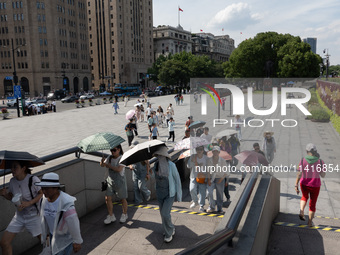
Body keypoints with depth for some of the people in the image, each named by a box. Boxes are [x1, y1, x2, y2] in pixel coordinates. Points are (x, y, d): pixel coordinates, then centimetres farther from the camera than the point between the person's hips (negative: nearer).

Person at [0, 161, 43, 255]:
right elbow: (11, 197, 11)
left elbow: (43, 194, -15)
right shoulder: (12, 181, -3)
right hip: (19, 216, 5)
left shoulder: (33, 179, -21)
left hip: (34, 216, -5)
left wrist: (29, 203, -26)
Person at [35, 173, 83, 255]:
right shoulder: (44, 199, -10)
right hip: (54, 235, 7)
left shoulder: (66, 203, -32)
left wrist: (77, 242, -18)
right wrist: (45, 232, 15)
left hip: (66, 236, -7)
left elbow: (73, 224, -25)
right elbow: (44, 218, 5)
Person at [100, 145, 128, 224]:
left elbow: (119, 169, -26)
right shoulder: (110, 157, 3)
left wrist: (109, 165, -22)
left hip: (120, 181, -5)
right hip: (110, 181, 5)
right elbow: (102, 165, 2)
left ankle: (124, 215, 31)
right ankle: (111, 216, 15)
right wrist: (102, 161, -20)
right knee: (108, 198, 0)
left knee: (123, 199, 9)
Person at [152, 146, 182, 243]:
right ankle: (171, 229, 40)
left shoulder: (171, 165, -21)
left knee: (165, 213, -11)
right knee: (163, 213, 15)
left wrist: (179, 194, -9)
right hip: (160, 193, 5)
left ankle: (169, 233, 14)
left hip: (170, 193, -5)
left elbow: (177, 179, -12)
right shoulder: (156, 165, -6)